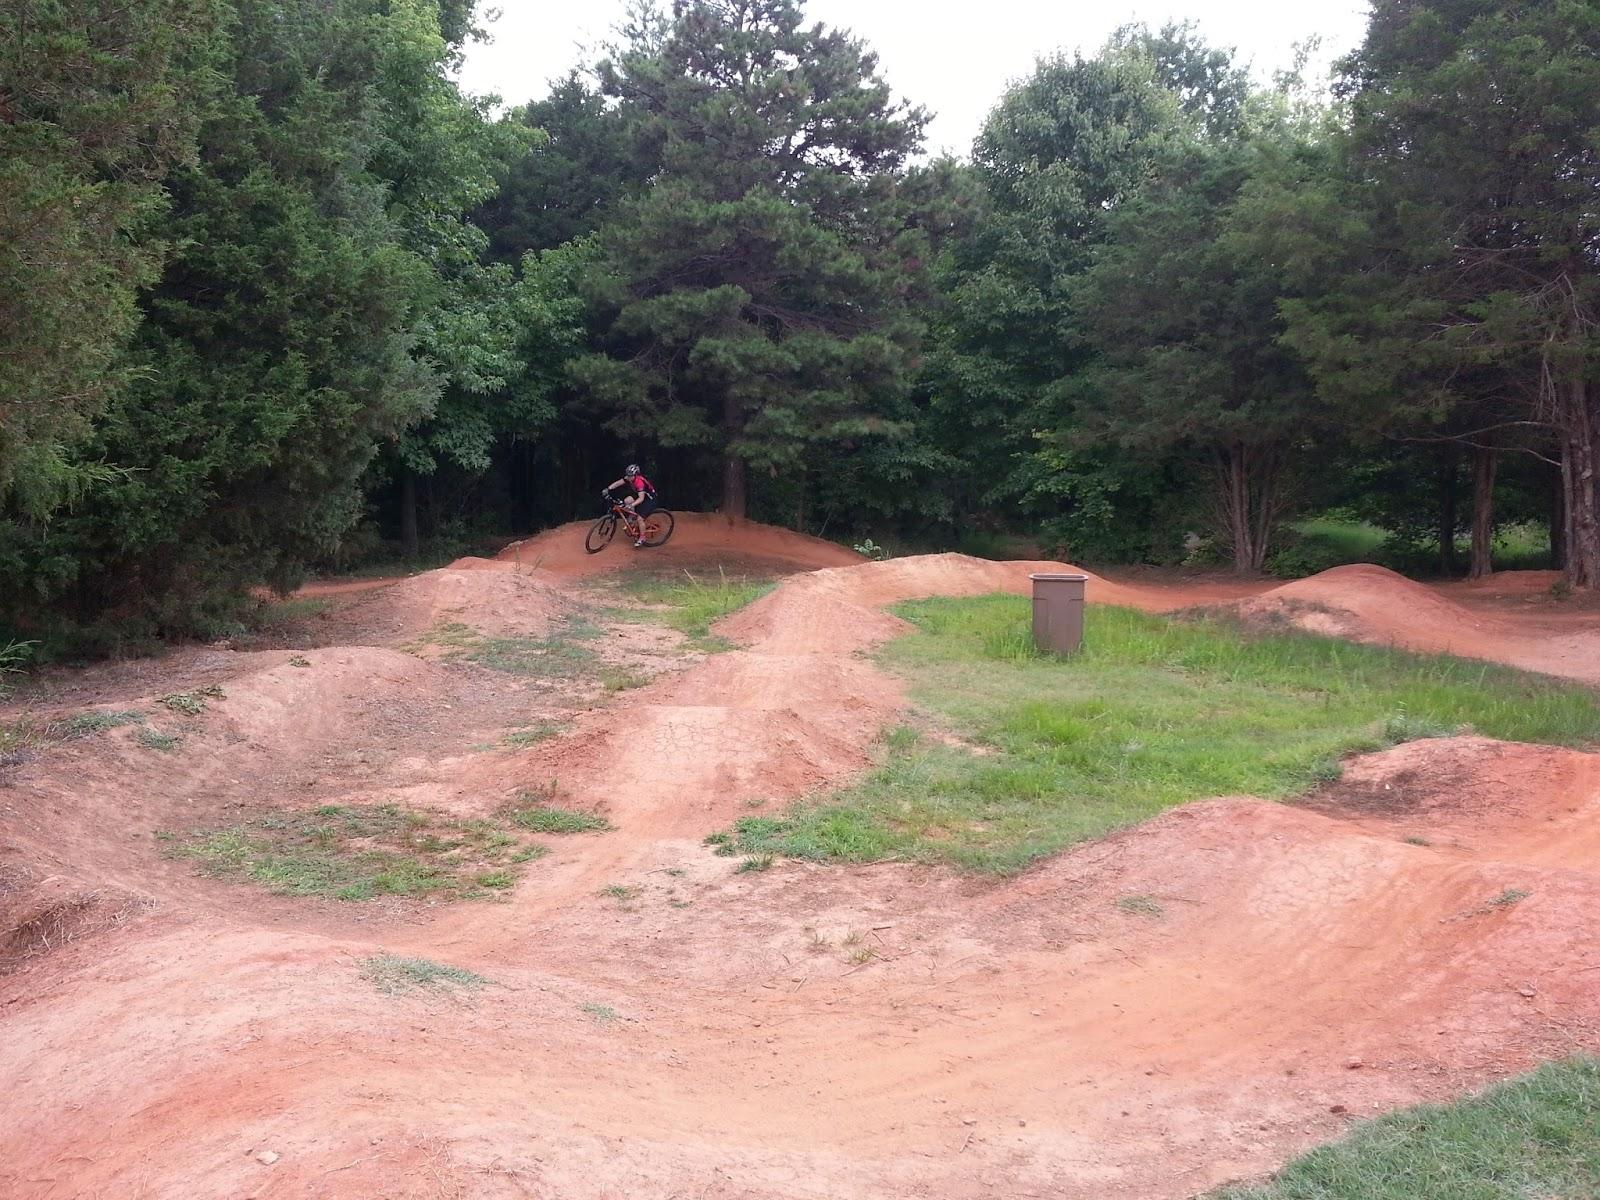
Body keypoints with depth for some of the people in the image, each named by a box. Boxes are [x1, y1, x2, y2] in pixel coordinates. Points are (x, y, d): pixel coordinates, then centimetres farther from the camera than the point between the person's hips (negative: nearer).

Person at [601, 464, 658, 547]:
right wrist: (607, 489, -22)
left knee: (640, 518, -14)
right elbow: (617, 483, -10)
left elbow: (641, 498, -38)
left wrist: (632, 505, -50)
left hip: (650, 499, -8)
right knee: (626, 501, -13)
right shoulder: (629, 478, -12)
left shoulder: (639, 482, -35)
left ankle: (642, 538, 4)